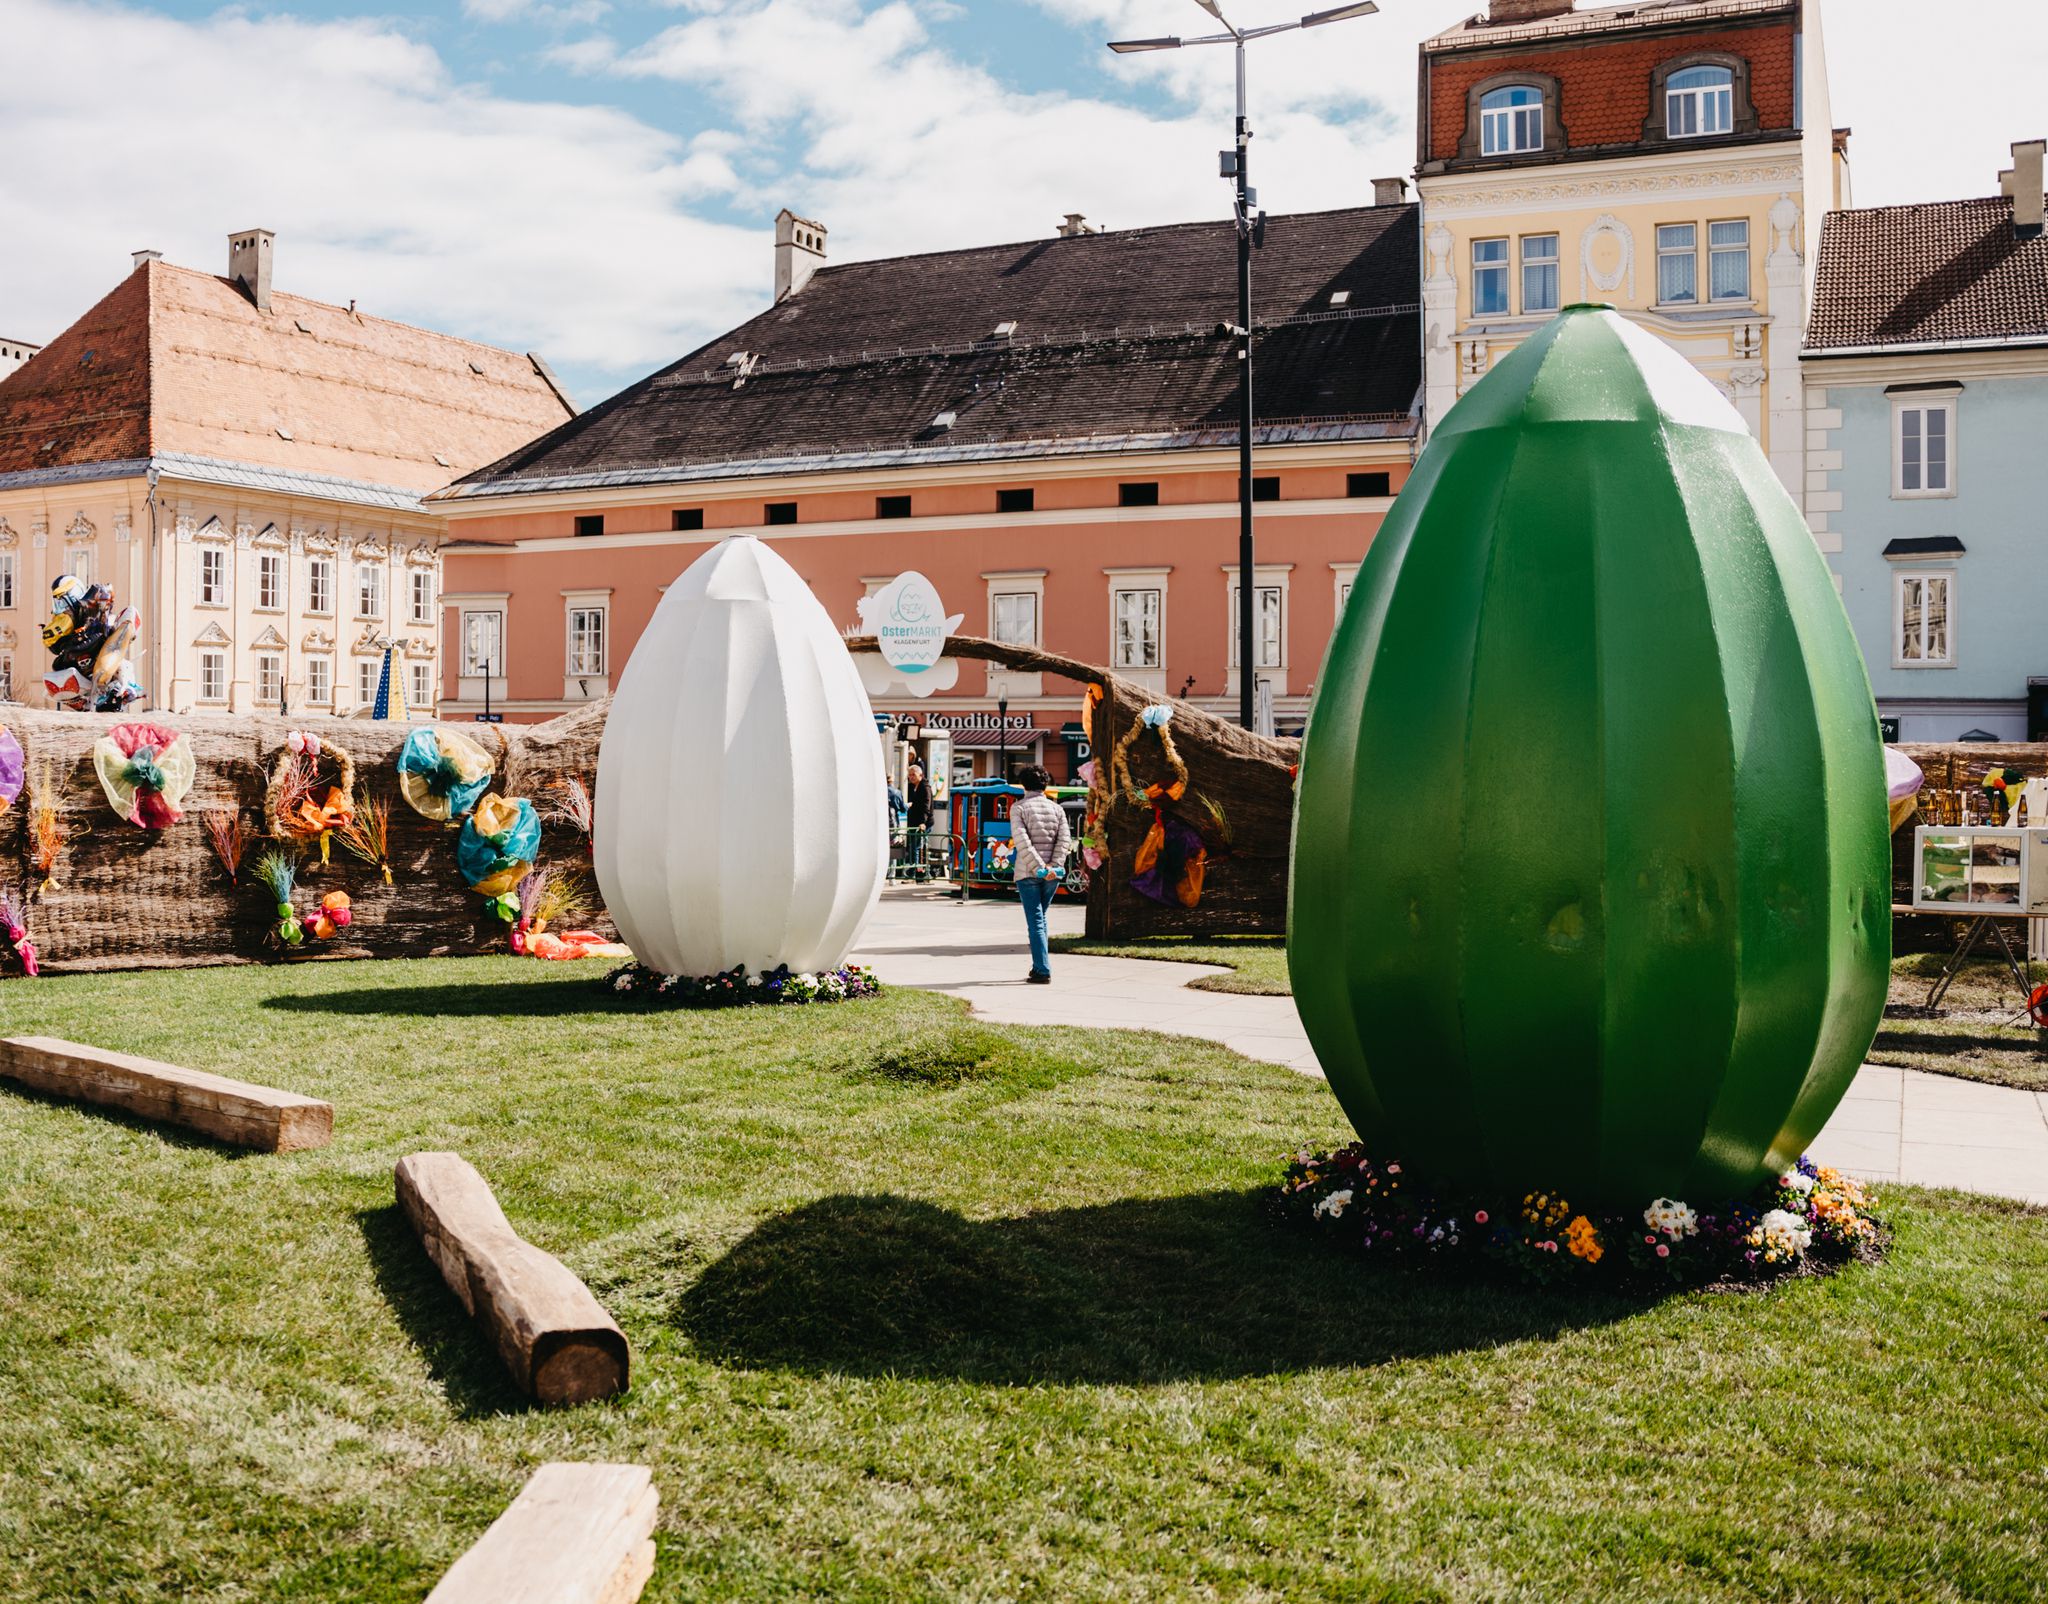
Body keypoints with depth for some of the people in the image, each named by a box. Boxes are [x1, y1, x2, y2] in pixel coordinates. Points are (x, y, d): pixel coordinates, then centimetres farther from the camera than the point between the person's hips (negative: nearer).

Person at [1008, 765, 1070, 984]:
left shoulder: (1019, 808, -2)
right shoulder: (1057, 808, 9)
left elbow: (1022, 842, -14)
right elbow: (1064, 840, -2)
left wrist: (1039, 868, -17)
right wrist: (1054, 865, -10)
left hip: (1027, 873, -4)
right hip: (1053, 874, 4)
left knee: (1035, 922, -3)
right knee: (1040, 918, 19)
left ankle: (1043, 971, -9)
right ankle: (1038, 966, 20)